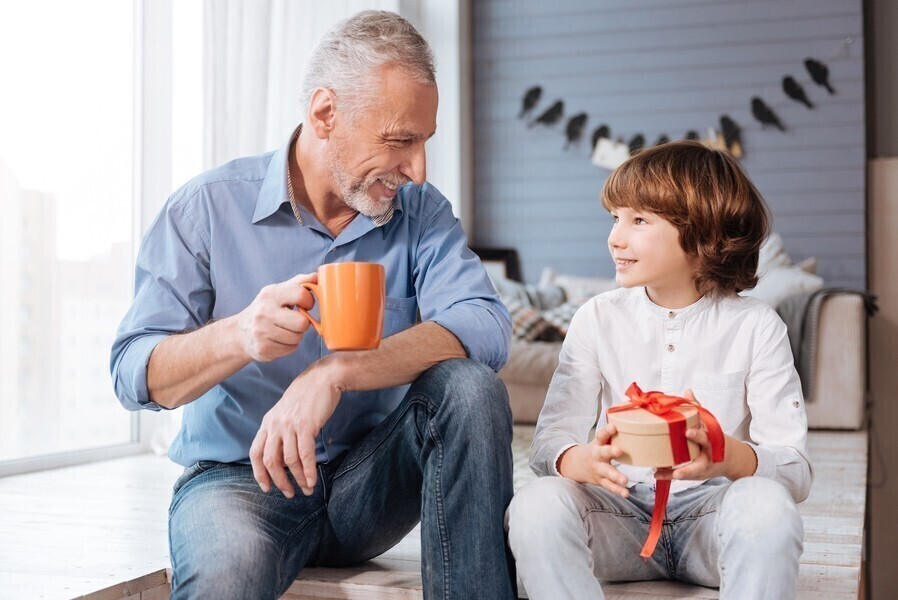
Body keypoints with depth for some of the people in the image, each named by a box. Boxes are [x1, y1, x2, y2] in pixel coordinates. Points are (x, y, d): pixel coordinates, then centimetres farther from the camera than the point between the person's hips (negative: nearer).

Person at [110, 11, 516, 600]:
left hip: (371, 480, 4)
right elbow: (134, 375, -9)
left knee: (472, 387, -24)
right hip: (241, 478, -4)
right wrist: (237, 336, -31)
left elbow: (487, 327, -19)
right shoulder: (209, 206, -6)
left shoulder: (420, 210, 0)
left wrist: (335, 372, -33)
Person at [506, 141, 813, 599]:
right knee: (535, 505, -28)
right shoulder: (598, 318, 1)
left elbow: (795, 468, -9)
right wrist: (583, 461, -31)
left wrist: (733, 458, -33)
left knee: (767, 505, -34)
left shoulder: (755, 326, -4)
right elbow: (549, 441, -6)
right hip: (622, 507, 1)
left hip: (710, 511, -1)